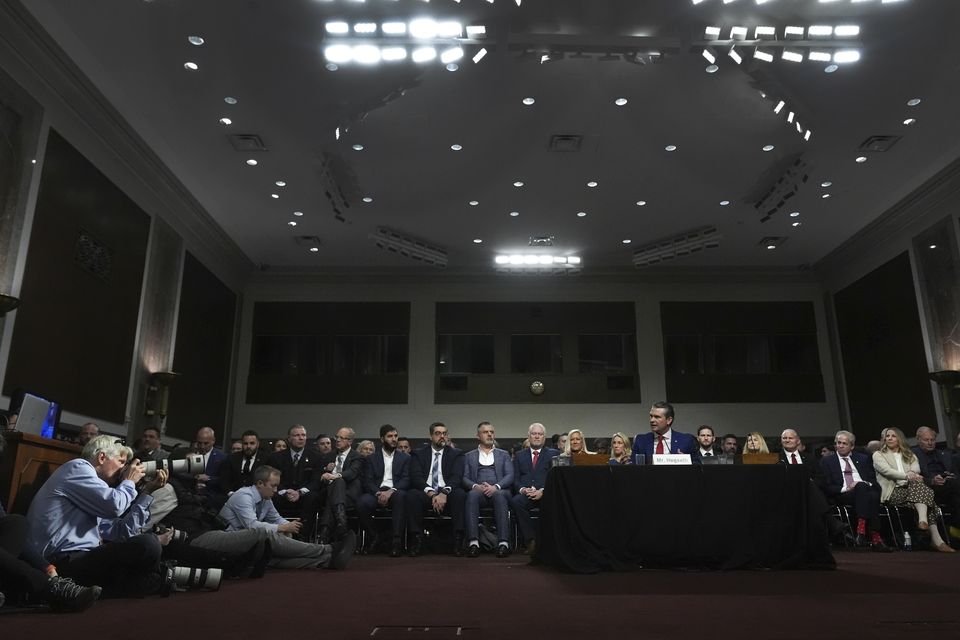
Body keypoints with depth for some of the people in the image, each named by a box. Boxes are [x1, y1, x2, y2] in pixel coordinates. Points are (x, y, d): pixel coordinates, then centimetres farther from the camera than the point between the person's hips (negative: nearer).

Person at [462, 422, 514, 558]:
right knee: (472, 495, -36)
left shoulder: (504, 455, 22)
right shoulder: (469, 456, 22)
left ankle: (503, 542, -45)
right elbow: (464, 478, 9)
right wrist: (475, 486, -14)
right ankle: (473, 542, -44)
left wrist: (496, 486, -13)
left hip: (499, 491, 0)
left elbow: (510, 476, 8)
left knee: (500, 495, -37)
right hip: (478, 491, 0)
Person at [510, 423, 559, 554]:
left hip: (546, 495, -2)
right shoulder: (520, 456, 23)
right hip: (526, 494, 2)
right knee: (515, 501, -32)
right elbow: (515, 478, 14)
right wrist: (522, 489, -9)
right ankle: (531, 539, -24)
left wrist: (543, 491, -14)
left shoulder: (554, 454, 15)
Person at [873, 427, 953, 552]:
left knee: (918, 483, -31)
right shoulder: (878, 455, 13)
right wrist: (907, 476, -26)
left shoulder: (909, 455, 27)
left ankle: (923, 520, -44)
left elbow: (916, 468, 5)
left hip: (911, 489, 4)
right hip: (892, 493, -4)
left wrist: (911, 473, -21)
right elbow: (887, 470, -8)